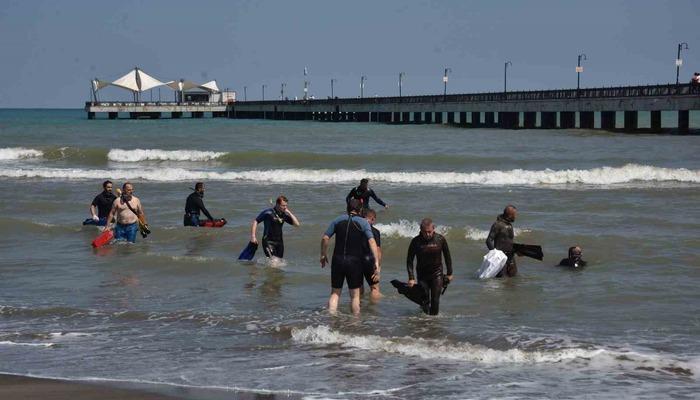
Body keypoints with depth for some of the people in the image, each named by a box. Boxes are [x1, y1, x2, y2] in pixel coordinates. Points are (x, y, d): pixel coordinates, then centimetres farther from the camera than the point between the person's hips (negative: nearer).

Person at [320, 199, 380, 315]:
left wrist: (323, 255, 14)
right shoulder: (363, 222, -1)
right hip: (355, 262, -2)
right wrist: (376, 262, -16)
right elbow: (371, 241, -13)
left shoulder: (338, 220, 5)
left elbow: (325, 238, 1)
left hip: (338, 260, 2)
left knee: (335, 292, 10)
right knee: (354, 295, 8)